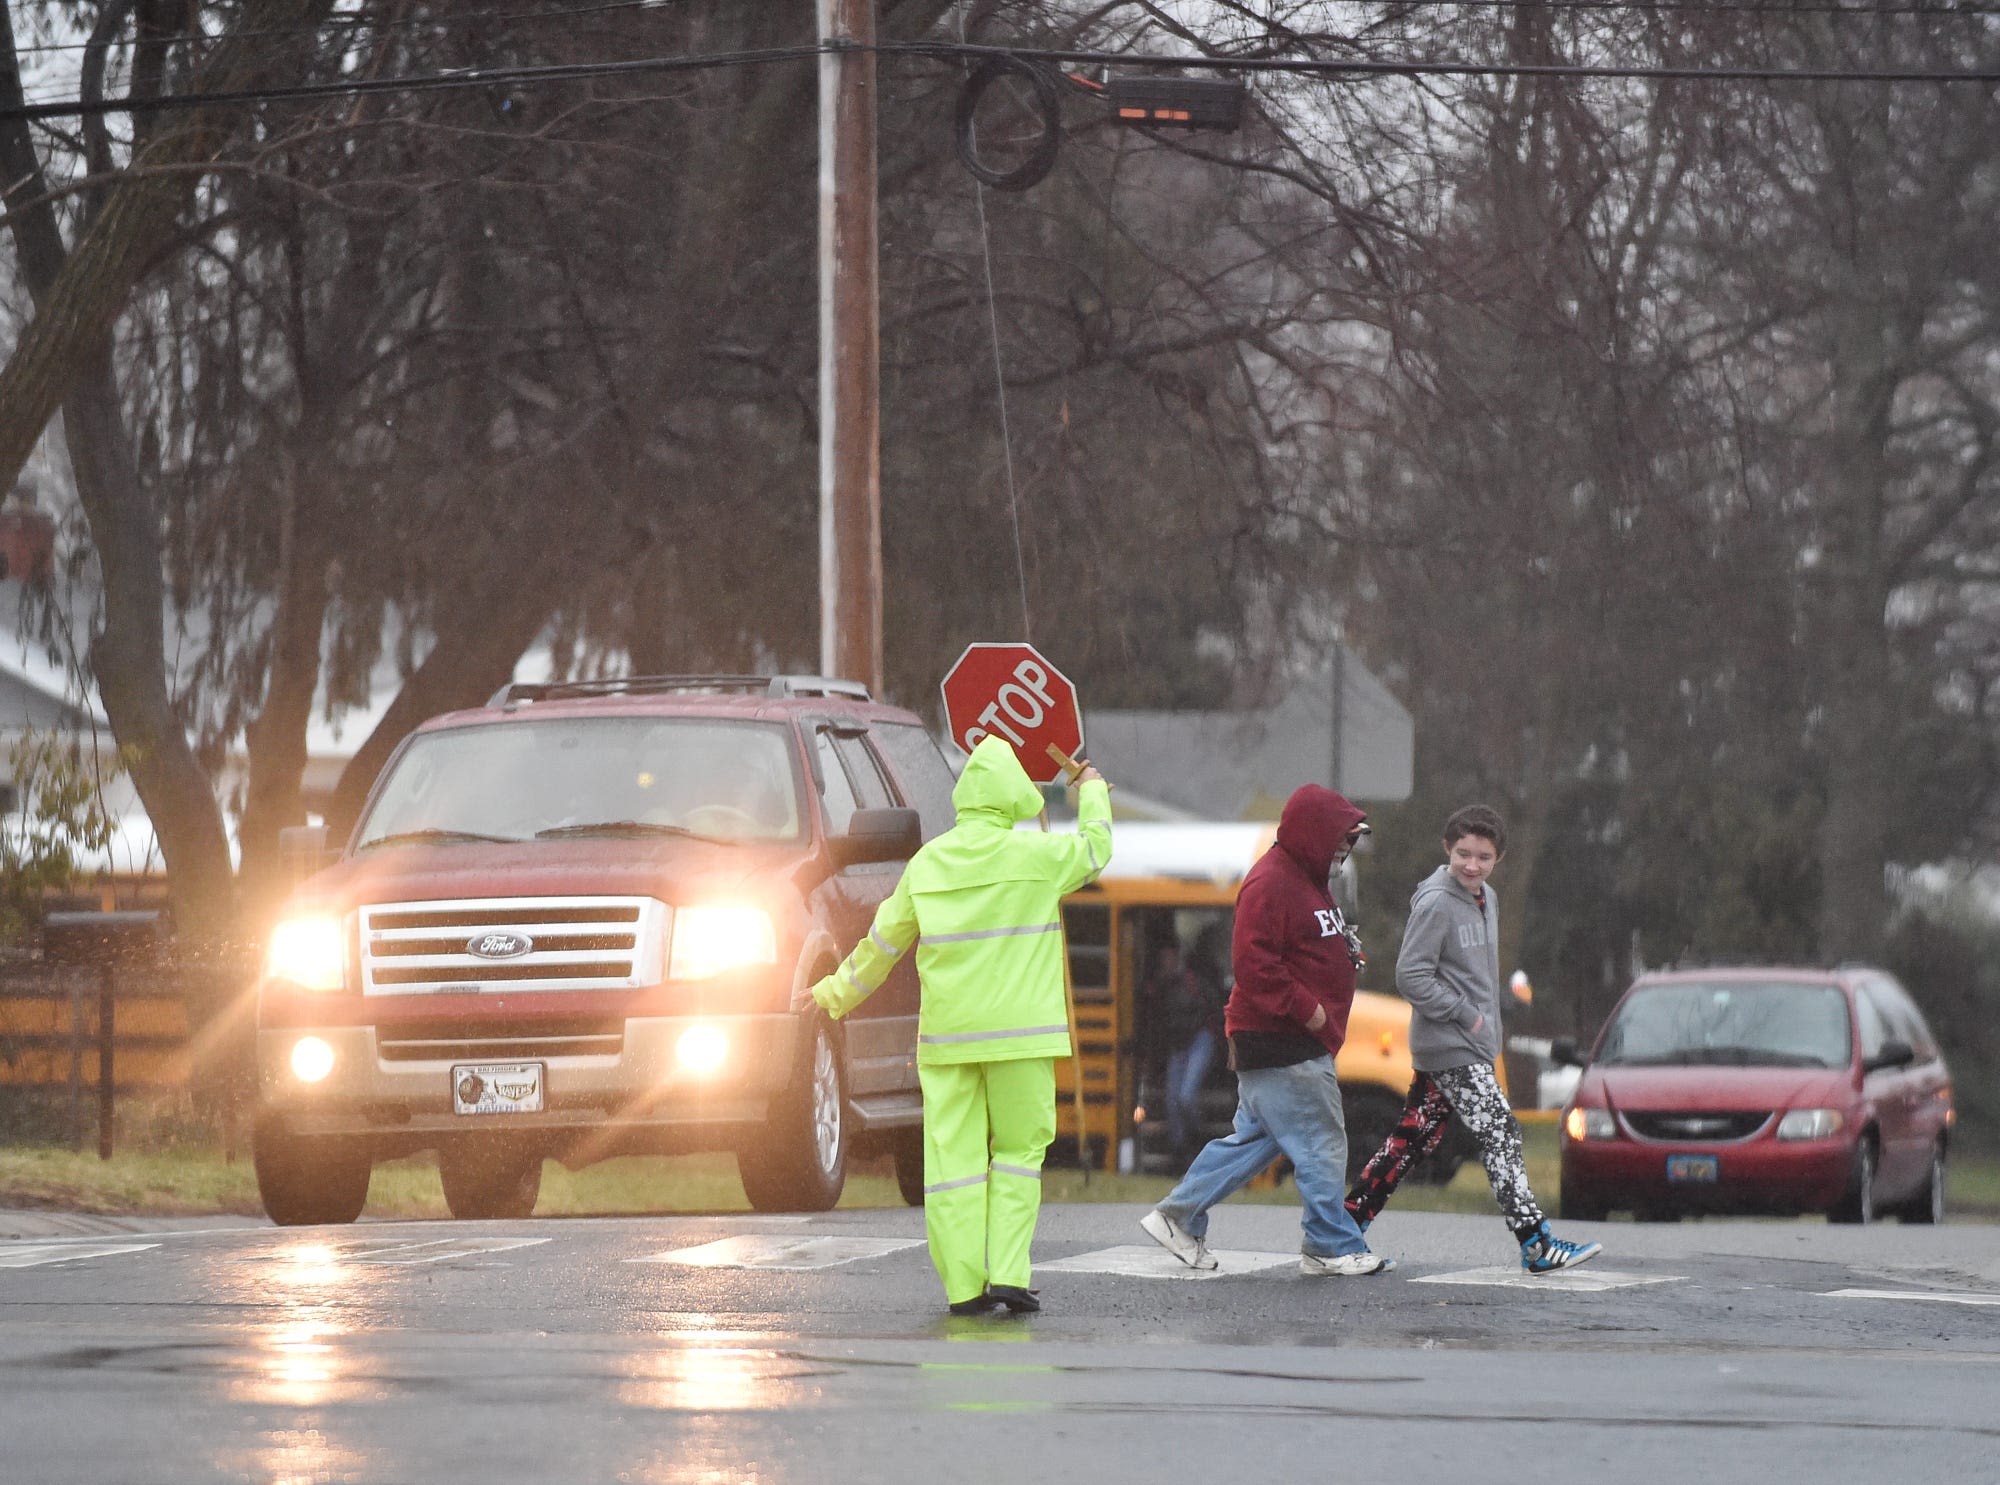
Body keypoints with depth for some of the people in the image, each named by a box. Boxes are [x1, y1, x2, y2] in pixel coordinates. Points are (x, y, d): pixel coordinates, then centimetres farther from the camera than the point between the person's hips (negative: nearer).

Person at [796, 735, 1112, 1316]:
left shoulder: (928, 864, 4)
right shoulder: (1034, 854, -4)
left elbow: (884, 942, 13)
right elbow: (1095, 849, 16)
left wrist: (836, 993, 28)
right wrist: (1093, 793, 36)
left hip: (946, 1037, 2)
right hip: (1019, 1029, -2)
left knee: (953, 1153, 3)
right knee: (1018, 1149, 7)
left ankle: (963, 1284, 1)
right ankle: (1008, 1272, -4)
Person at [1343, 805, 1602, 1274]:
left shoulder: (1487, 900, 13)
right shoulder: (1435, 904, -14)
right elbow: (1411, 976, -17)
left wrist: (1488, 1024, 15)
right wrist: (1465, 1014, -16)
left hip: (1473, 1044, 9)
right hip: (1450, 1047, -9)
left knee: (1412, 1139, 11)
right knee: (1500, 1135, -11)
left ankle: (1347, 1224, 16)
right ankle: (1537, 1246, -12)